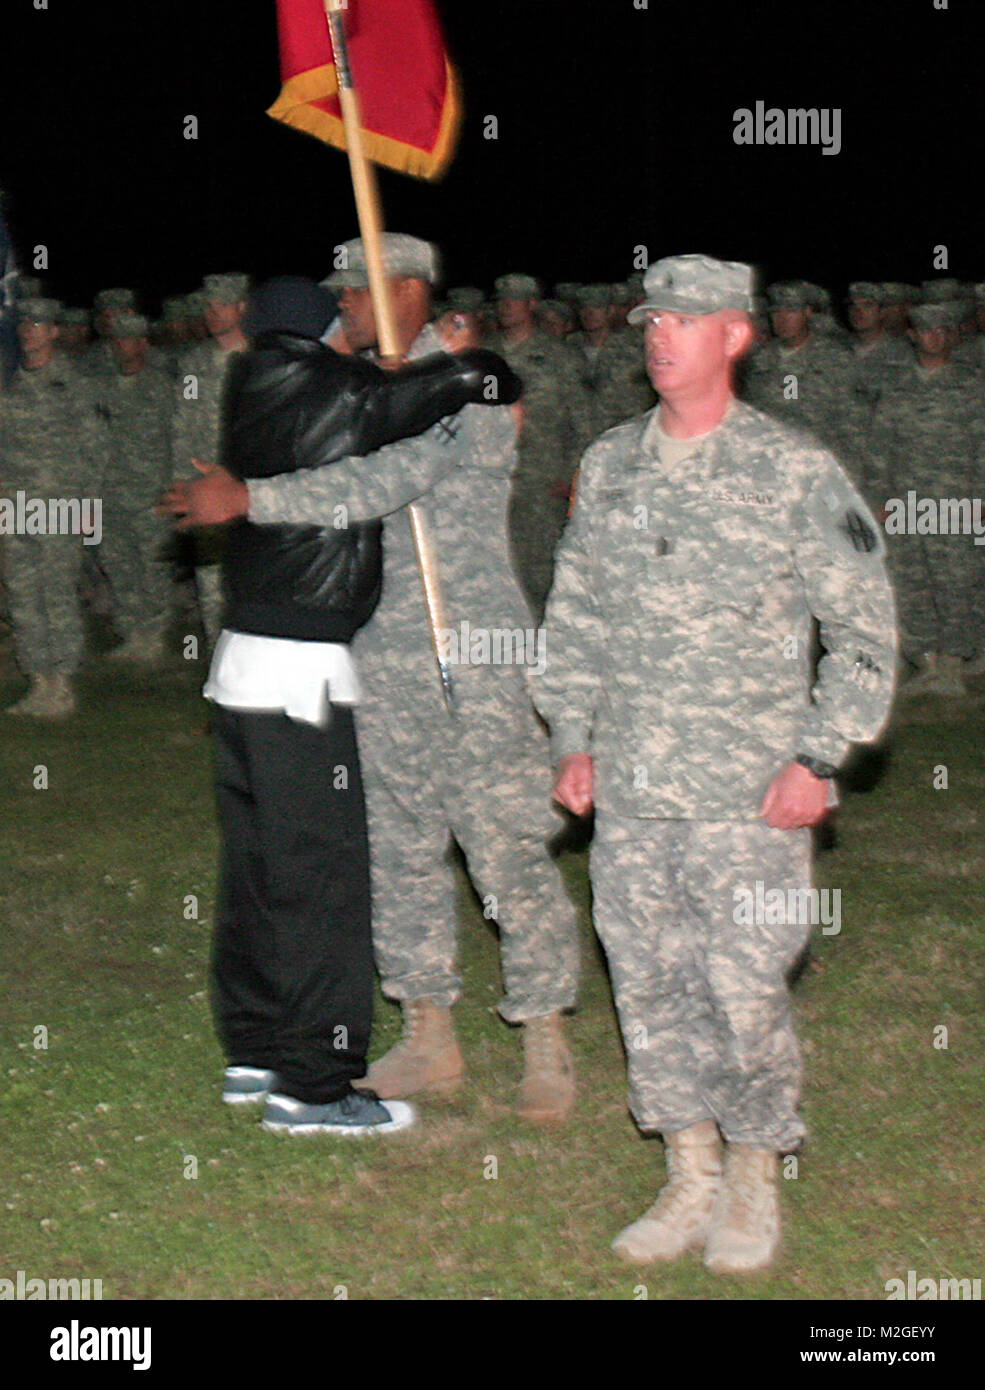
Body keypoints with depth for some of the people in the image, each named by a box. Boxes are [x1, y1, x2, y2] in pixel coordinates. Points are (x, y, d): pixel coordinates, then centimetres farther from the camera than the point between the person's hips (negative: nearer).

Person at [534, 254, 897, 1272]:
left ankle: (754, 1186, 19)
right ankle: (691, 1181, 24)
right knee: (650, 991, 9)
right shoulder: (609, 464, 9)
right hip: (628, 799, 5)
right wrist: (573, 739, 10)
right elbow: (574, 614, 18)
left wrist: (818, 759, -8)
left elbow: (864, 628, -2)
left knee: (744, 998, -1)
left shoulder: (795, 473, -5)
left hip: (750, 802, -4)